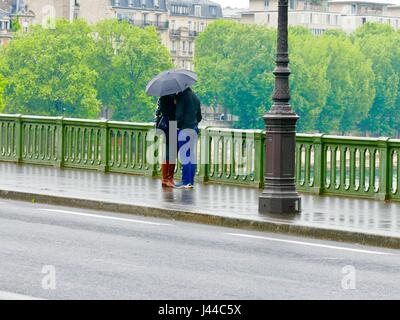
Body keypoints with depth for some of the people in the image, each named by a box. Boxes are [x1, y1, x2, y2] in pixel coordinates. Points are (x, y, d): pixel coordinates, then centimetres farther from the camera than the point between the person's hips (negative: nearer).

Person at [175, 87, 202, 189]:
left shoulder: (182, 96, -8)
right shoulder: (196, 98, 16)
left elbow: (179, 114, -13)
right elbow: (199, 117, 19)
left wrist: (177, 125, -1)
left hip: (185, 129, -8)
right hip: (194, 129, 8)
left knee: (184, 155, -7)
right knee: (192, 155, 8)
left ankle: (185, 181, -9)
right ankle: (191, 182, 8)